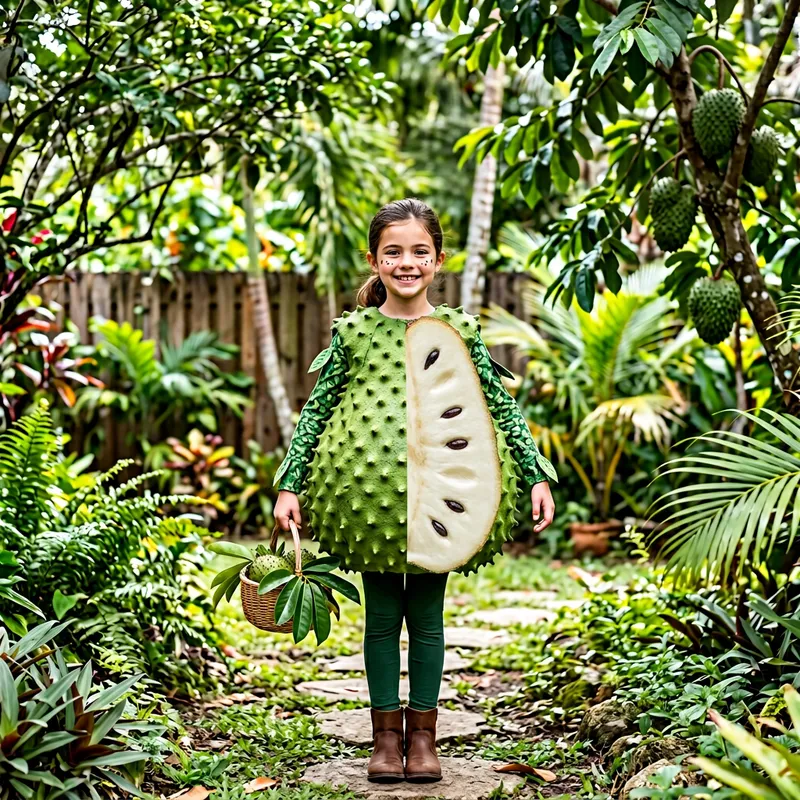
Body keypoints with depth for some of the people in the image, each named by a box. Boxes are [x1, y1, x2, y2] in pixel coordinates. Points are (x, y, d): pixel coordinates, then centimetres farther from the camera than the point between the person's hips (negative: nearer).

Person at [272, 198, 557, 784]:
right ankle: (386, 733, 18)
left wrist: (537, 476, 1)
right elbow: (317, 410, 6)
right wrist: (290, 485, 2)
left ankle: (423, 734, 19)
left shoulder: (459, 331, 3)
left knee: (427, 614, 8)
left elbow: (501, 407, 6)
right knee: (381, 615, 8)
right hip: (367, 487, 0)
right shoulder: (353, 331, 3)